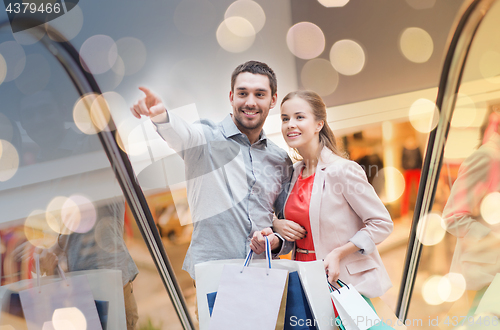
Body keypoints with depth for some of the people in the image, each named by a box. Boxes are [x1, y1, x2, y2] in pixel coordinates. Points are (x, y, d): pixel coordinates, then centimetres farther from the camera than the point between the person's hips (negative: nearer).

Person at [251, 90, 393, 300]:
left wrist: (337, 253, -18)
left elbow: (382, 224, -10)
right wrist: (276, 225, -2)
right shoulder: (294, 172, 6)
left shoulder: (342, 170, -14)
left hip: (343, 281, -5)